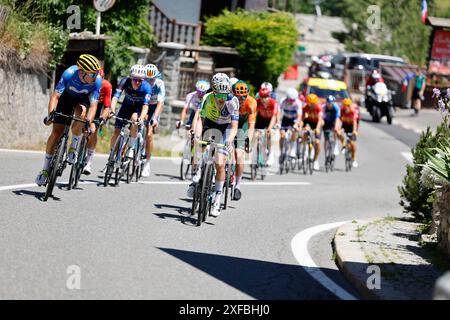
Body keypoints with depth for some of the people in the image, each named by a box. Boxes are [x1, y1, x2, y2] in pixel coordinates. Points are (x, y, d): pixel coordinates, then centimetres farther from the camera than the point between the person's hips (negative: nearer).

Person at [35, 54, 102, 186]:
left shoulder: (97, 81, -31)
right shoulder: (69, 74, -35)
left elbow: (93, 104, -33)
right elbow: (55, 96, -34)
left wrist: (89, 122, -49)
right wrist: (50, 114, -48)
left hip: (83, 99, 0)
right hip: (67, 97, 0)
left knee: (81, 114, -35)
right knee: (56, 132, -7)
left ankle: (73, 148, -12)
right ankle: (45, 169, 4)